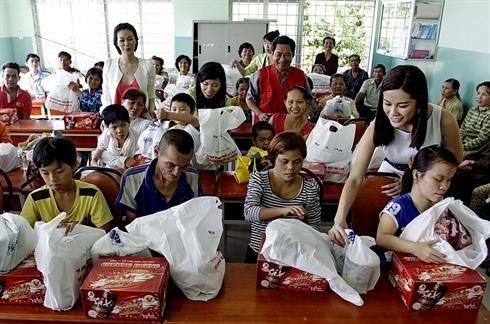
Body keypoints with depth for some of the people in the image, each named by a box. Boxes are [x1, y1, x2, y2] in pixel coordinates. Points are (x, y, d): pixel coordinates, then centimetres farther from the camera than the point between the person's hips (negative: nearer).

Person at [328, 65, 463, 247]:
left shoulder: (444, 120, -26)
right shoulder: (378, 126, -26)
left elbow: (455, 158, -6)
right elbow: (355, 178, -29)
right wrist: (340, 219, -44)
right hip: (389, 180, 0)